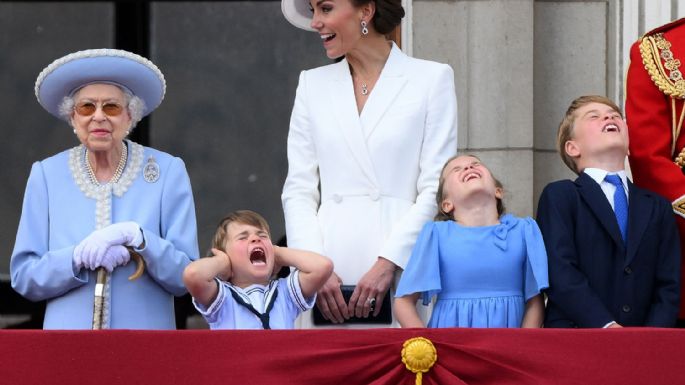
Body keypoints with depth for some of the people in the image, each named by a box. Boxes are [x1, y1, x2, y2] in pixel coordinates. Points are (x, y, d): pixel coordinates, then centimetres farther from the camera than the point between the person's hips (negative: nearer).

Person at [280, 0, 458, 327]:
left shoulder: (432, 79, 5)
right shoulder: (312, 84, 15)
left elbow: (435, 190, -1)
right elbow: (298, 191, 10)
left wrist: (388, 264, -12)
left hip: (402, 275, -3)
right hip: (329, 279, 3)